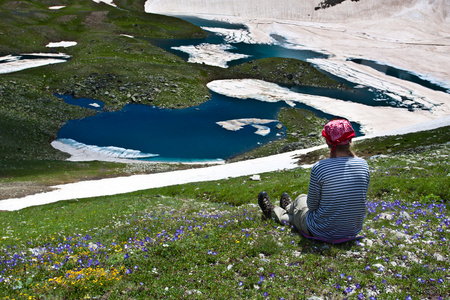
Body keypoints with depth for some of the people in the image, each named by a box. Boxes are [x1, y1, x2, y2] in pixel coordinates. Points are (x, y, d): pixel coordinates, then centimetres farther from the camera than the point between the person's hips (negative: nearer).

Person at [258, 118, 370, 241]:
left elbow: (312, 206, -13)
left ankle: (273, 211, 56)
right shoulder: (363, 165, -8)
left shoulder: (319, 168, -23)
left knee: (300, 199, 26)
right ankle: (289, 208, 64)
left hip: (324, 232, -5)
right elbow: (361, 198, 6)